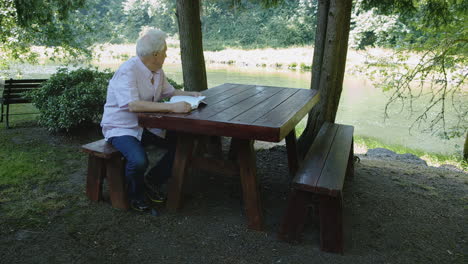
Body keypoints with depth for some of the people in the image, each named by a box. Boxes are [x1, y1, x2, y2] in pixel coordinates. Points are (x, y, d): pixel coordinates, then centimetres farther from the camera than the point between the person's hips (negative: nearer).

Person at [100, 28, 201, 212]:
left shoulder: (157, 71, 4)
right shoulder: (128, 71, -23)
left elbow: (170, 92, 21)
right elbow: (133, 105, -36)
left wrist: (191, 94, 3)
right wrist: (172, 107, -40)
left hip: (146, 125, 8)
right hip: (120, 128, -8)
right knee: (139, 160, -34)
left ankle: (152, 181, 12)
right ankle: (135, 196, 0)